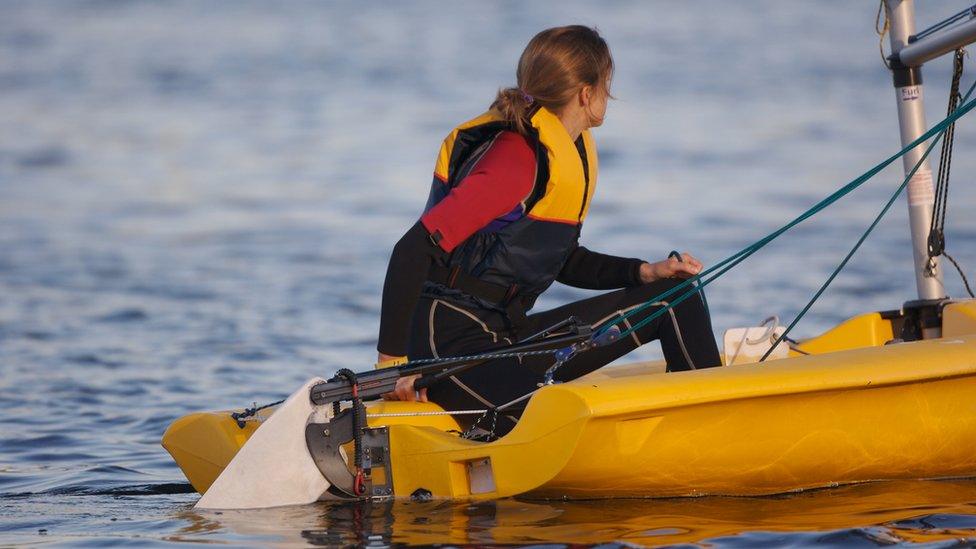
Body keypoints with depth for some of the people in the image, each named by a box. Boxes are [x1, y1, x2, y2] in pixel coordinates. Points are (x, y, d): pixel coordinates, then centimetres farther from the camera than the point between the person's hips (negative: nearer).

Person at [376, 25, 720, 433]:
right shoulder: (520, 158, -19)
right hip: (450, 342, -10)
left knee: (677, 296, 8)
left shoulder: (575, 151, 12)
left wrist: (645, 272, 7)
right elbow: (414, 248, -25)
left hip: (510, 336, 10)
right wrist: (393, 358, -25)